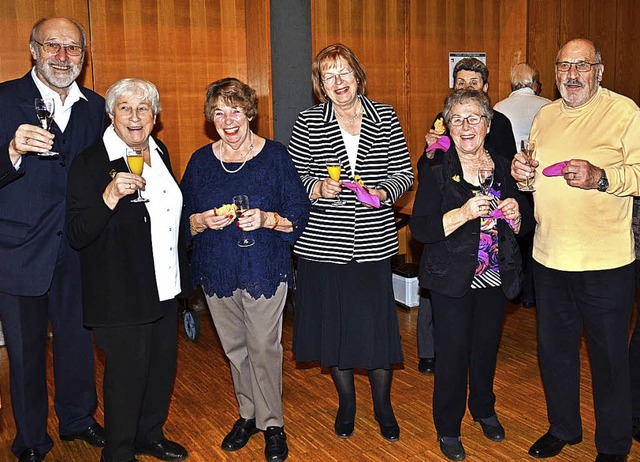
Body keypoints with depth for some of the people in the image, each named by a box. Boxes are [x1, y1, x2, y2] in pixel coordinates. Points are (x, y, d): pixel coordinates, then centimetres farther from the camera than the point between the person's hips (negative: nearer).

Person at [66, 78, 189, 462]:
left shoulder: (159, 152, 7)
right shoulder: (90, 163, -15)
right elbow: (78, 235, -20)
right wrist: (111, 195, -34)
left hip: (165, 286, 7)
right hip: (121, 294, -7)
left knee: (162, 365, 17)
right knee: (127, 372, 4)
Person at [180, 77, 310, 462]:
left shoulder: (275, 156, -4)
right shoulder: (201, 161, 5)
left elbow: (299, 215, -5)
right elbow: (184, 220, 8)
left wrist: (267, 219, -23)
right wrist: (204, 221, -14)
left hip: (265, 270, -3)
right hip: (218, 271, 4)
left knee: (264, 349, 0)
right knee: (235, 349, 14)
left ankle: (272, 423, 19)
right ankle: (248, 414, 33)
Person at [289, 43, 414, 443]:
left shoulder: (385, 117, 4)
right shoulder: (309, 122, 1)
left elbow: (404, 173, 5)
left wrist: (382, 193, -14)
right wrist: (318, 189, -17)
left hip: (374, 242, 0)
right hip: (323, 242, 0)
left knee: (378, 324, 4)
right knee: (333, 323, 10)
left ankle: (383, 406, 28)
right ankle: (347, 402, 34)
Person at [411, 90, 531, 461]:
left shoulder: (504, 167, 3)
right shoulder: (437, 171, -10)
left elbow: (527, 219, 13)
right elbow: (420, 229, -17)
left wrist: (516, 213, -10)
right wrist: (464, 214, -28)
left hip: (497, 276, 4)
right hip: (452, 280, -4)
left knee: (487, 347, 18)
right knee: (453, 353, 3)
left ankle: (484, 409, 43)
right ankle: (448, 428, 25)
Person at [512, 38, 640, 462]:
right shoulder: (546, 116, 12)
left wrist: (599, 177, -29)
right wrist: (521, 172, 0)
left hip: (605, 260, -6)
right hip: (549, 255, 6)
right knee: (554, 348, 17)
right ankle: (563, 427, 38)